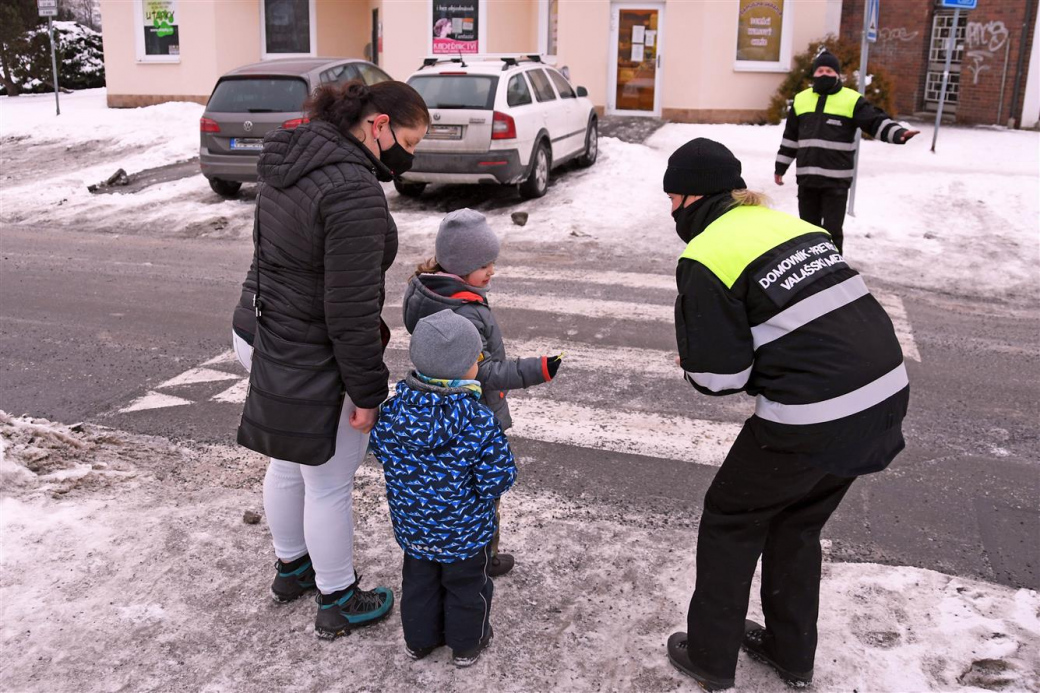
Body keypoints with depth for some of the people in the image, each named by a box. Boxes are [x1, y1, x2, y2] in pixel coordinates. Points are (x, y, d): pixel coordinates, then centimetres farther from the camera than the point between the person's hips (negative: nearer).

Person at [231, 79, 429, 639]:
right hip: (309, 365, -9)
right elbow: (351, 308, -25)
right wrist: (368, 391, -16)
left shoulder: (289, 158, 3)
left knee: (287, 465, 26)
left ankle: (290, 569, 47)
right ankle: (338, 603, 29)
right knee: (328, 486, 9)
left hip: (261, 334, 10)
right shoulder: (354, 190, -27)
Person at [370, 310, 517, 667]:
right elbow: (497, 478, -23)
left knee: (419, 580, 25)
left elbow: (380, 449, 0)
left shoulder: (392, 409, -16)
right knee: (466, 584, 20)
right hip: (463, 530, -4)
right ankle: (467, 643, 39)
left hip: (411, 523, 4)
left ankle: (419, 638, 43)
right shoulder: (480, 424, -29)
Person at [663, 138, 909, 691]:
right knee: (797, 522, 27)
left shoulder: (705, 258, -9)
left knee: (730, 520, 16)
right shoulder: (790, 224, 15)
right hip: (887, 394, 8)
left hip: (812, 419, -7)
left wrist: (692, 367, 11)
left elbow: (720, 376, -11)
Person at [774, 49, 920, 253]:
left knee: (832, 229, -1)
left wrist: (899, 133, -26)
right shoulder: (801, 99, 11)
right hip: (806, 177, 4)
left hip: (836, 179, -4)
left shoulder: (852, 100, -2)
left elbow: (877, 122, -7)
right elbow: (790, 137, 17)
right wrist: (780, 167, 18)